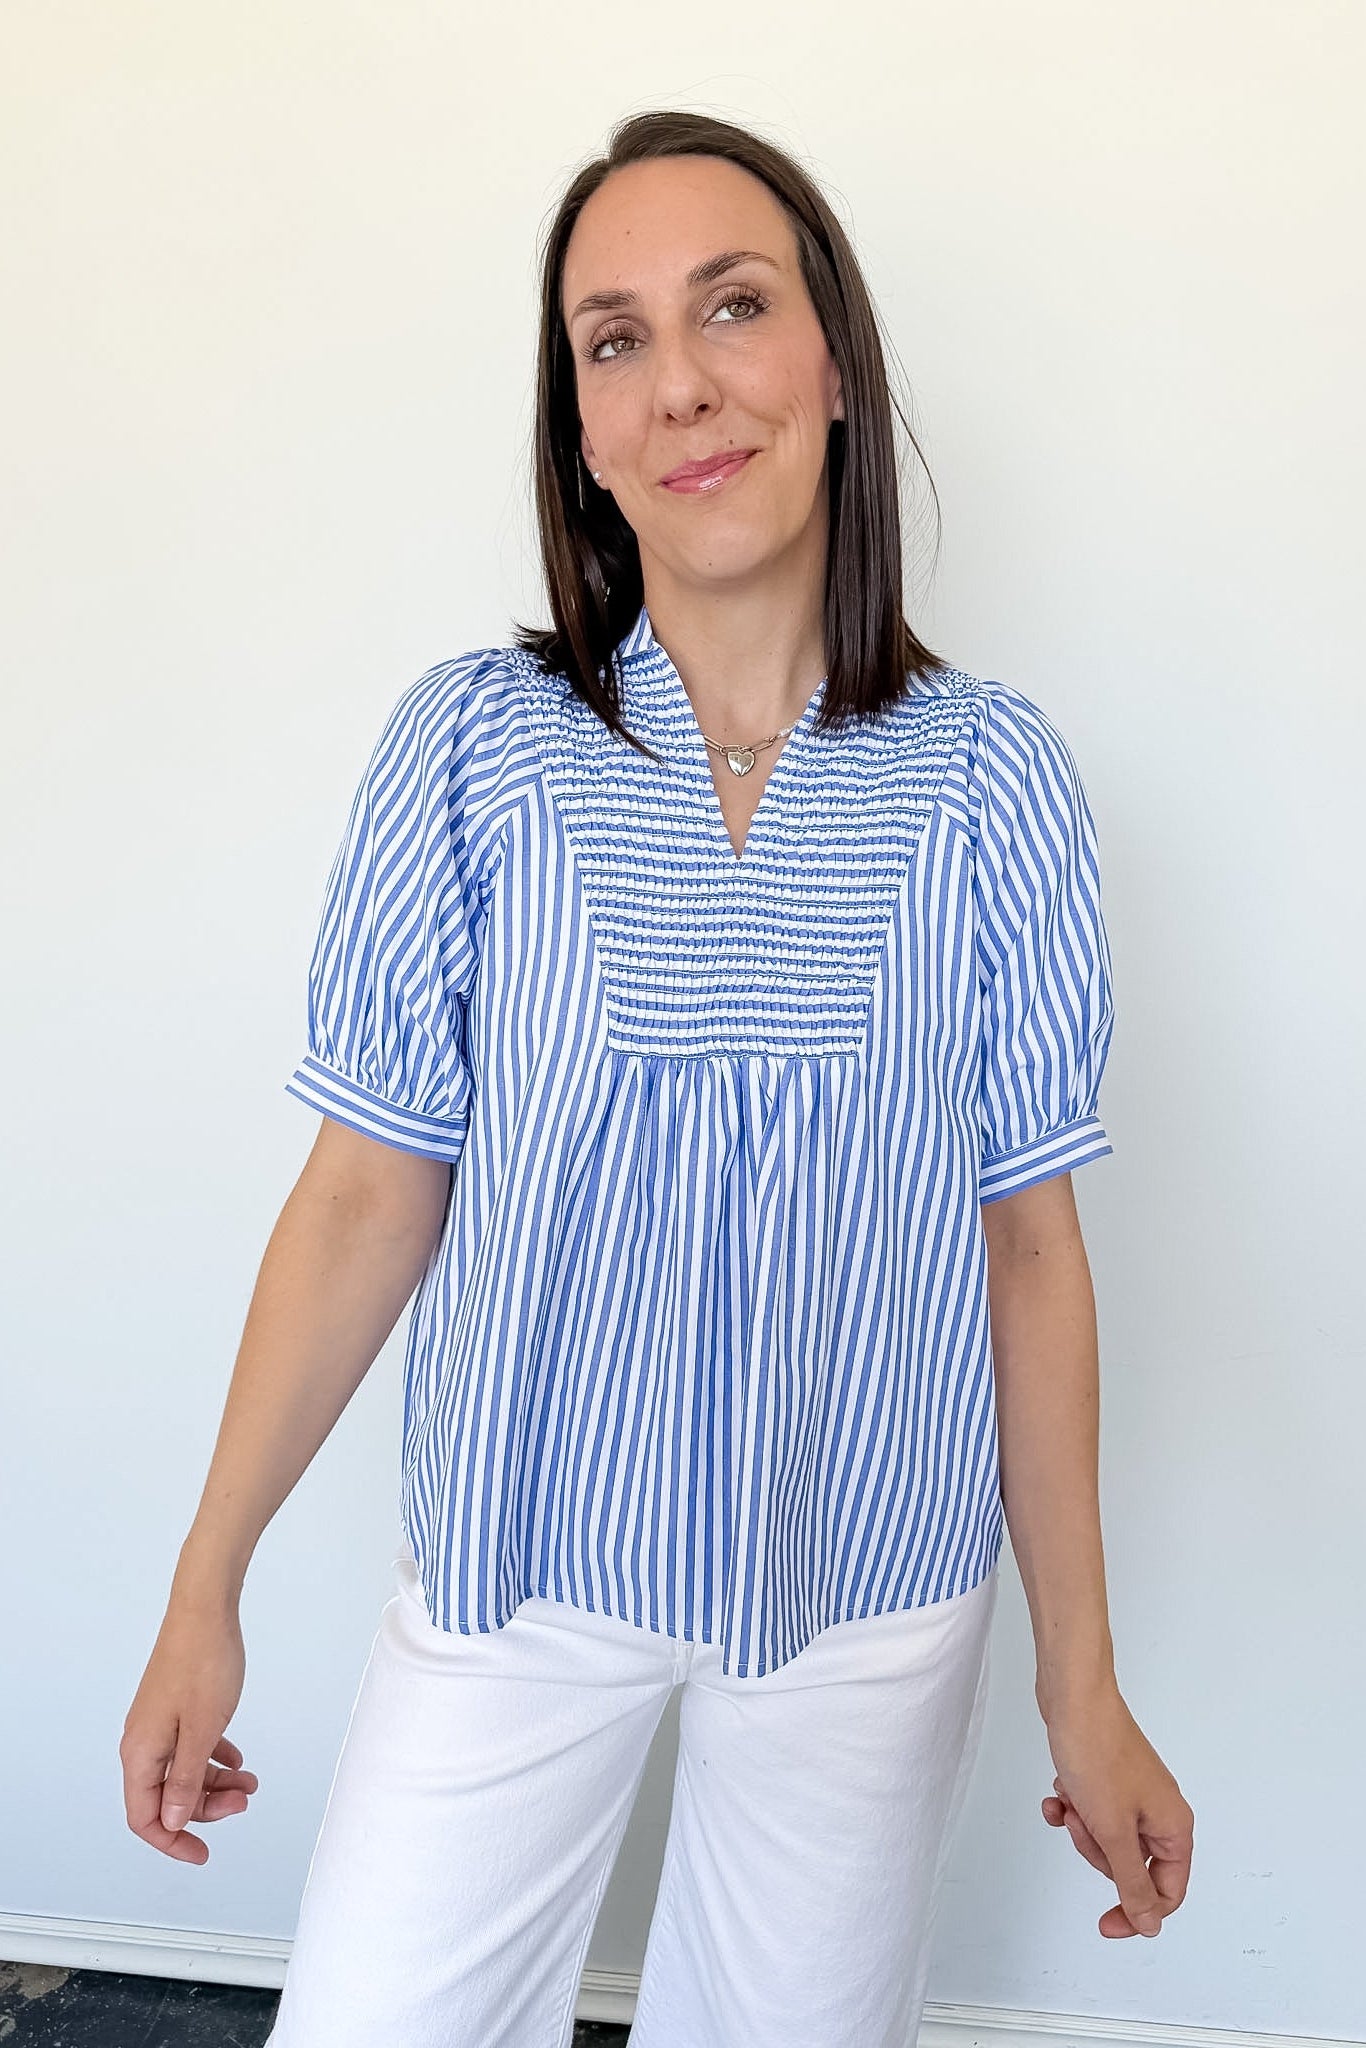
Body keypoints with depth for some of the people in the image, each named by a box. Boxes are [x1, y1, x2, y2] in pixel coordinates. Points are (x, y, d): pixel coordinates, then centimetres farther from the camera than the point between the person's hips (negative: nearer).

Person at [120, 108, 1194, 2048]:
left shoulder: (994, 778, -7)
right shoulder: (471, 746, -9)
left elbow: (1030, 1243, -2)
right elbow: (368, 1197, -4)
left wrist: (1085, 1679, 2)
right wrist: (208, 1590, -1)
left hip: (876, 1596, 1)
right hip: (519, 1576, 0)